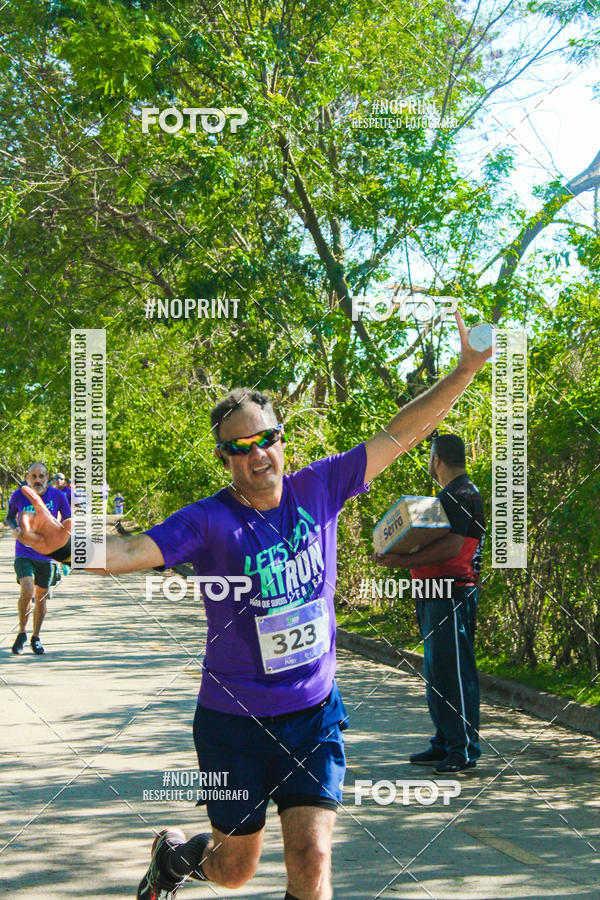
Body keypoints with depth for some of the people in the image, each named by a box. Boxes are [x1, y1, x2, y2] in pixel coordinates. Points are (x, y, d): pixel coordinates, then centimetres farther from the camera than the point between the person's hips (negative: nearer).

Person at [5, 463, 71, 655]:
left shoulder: (57, 496, -5)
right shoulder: (18, 495, -5)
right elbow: (10, 517, 12)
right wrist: (16, 528, -9)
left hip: (48, 555, 1)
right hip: (24, 554, -1)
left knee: (41, 597, 8)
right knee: (27, 591, -22)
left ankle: (36, 637, 29)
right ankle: (22, 633, 0)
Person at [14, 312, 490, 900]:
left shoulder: (318, 490, -4)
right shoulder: (209, 521, -16)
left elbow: (398, 435, 0)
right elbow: (131, 552, -30)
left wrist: (467, 369, -3)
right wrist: (63, 543, -50)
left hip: (314, 713, 2)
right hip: (234, 719, -2)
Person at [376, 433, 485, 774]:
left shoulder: (464, 495, -13)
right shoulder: (449, 495, 20)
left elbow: (452, 545, -22)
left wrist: (405, 561, -21)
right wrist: (404, 557, 12)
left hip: (455, 593, -11)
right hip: (434, 593, 11)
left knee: (455, 669, -9)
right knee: (436, 669, 13)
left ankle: (466, 749, -5)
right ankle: (444, 743, 20)